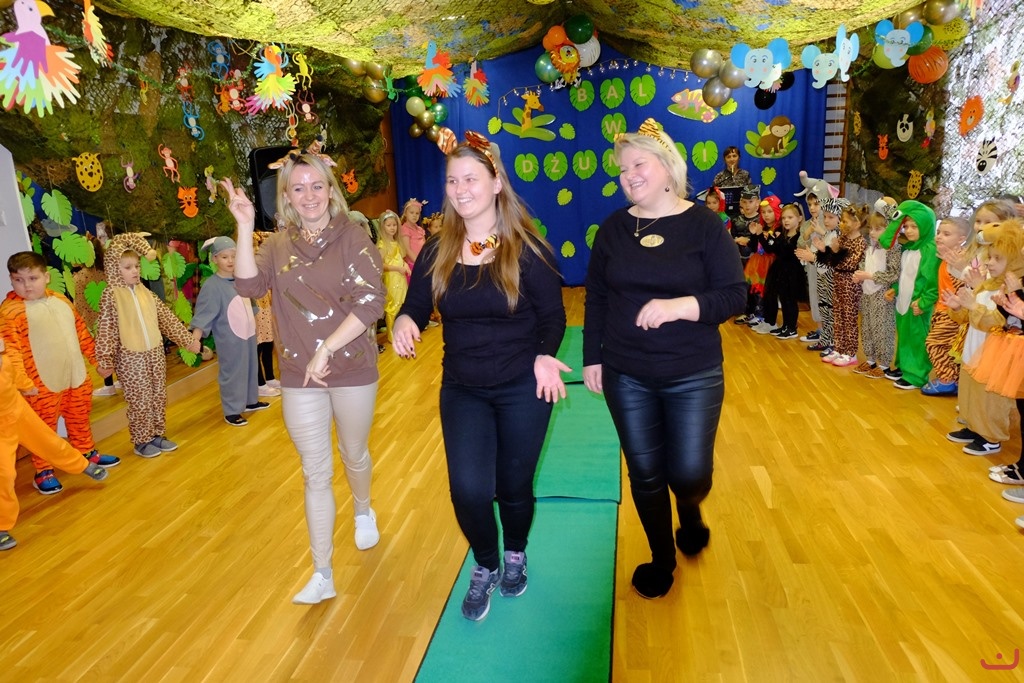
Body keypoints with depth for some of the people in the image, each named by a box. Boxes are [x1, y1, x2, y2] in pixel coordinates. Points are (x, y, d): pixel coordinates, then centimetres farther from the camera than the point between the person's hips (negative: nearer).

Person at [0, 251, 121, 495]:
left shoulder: (60, 300, 6)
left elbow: (80, 331, 15)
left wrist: (98, 358, 18)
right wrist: (22, 381, -25)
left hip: (76, 377, 6)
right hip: (42, 384, -6)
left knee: (79, 419, 21)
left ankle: (87, 452, 40)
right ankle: (43, 472, 20)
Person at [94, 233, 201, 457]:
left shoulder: (145, 292, 6)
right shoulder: (111, 296, -9)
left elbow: (166, 317, 11)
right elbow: (106, 330, -12)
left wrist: (188, 339, 11)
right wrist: (104, 360, -17)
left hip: (155, 353, 6)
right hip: (131, 358, -5)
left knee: (159, 397, 12)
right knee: (140, 401, 2)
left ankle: (157, 435, 26)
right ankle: (142, 441, 16)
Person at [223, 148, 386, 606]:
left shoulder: (352, 238, -8)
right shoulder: (278, 246, 2)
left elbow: (371, 303, -16)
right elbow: (248, 285, -14)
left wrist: (326, 350, -20)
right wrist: (244, 226, -19)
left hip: (353, 371, -1)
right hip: (299, 379, 2)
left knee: (355, 455, 20)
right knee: (315, 474, 6)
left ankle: (363, 510, 53)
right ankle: (322, 575, 16)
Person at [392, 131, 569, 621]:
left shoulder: (526, 249, -10)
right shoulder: (436, 253, 1)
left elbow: (552, 316, -7)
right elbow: (415, 309, 2)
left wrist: (545, 356, -26)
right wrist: (404, 323, -22)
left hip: (522, 389, -2)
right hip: (461, 391, 2)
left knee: (513, 486, 10)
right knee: (468, 490, -8)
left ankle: (515, 554, 45)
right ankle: (485, 566, 25)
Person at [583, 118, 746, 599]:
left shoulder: (703, 224, -6)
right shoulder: (613, 229, 3)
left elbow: (734, 295, -10)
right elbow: (596, 299, 7)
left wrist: (680, 305, -25)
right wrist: (592, 358, 4)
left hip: (693, 376, -2)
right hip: (626, 377, 3)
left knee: (689, 475, 0)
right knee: (645, 475, 10)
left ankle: (690, 510, 39)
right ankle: (662, 559, 34)